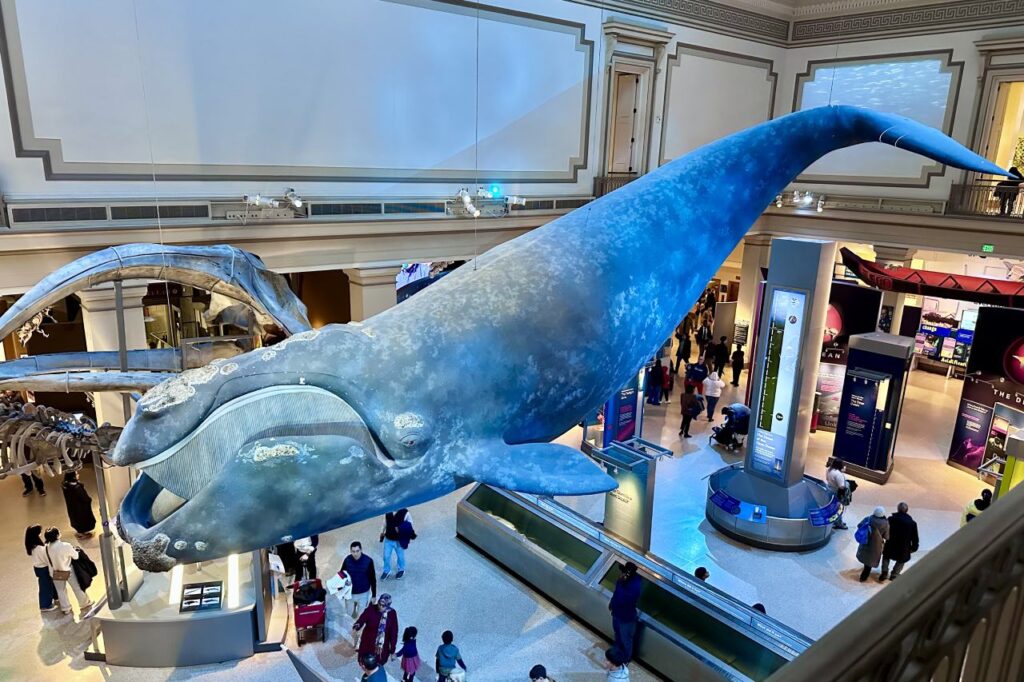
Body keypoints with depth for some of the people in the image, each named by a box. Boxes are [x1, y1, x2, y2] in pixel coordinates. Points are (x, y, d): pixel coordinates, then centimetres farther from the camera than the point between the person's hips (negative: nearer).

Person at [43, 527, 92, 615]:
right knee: (77, 588, 16)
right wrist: (75, 550, 5)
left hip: (55, 573, 4)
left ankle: (66, 608, 33)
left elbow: (47, 561, -3)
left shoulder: (47, 547, -17)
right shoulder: (65, 546, -31)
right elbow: (76, 556, -16)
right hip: (68, 571, -4)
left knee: (61, 591, 21)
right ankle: (84, 604, 31)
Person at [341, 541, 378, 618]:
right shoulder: (347, 560, -16)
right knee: (349, 614, 18)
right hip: (350, 593, 2)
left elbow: (372, 579, -9)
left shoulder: (368, 561, -20)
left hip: (363, 594, -2)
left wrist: (374, 595, -5)